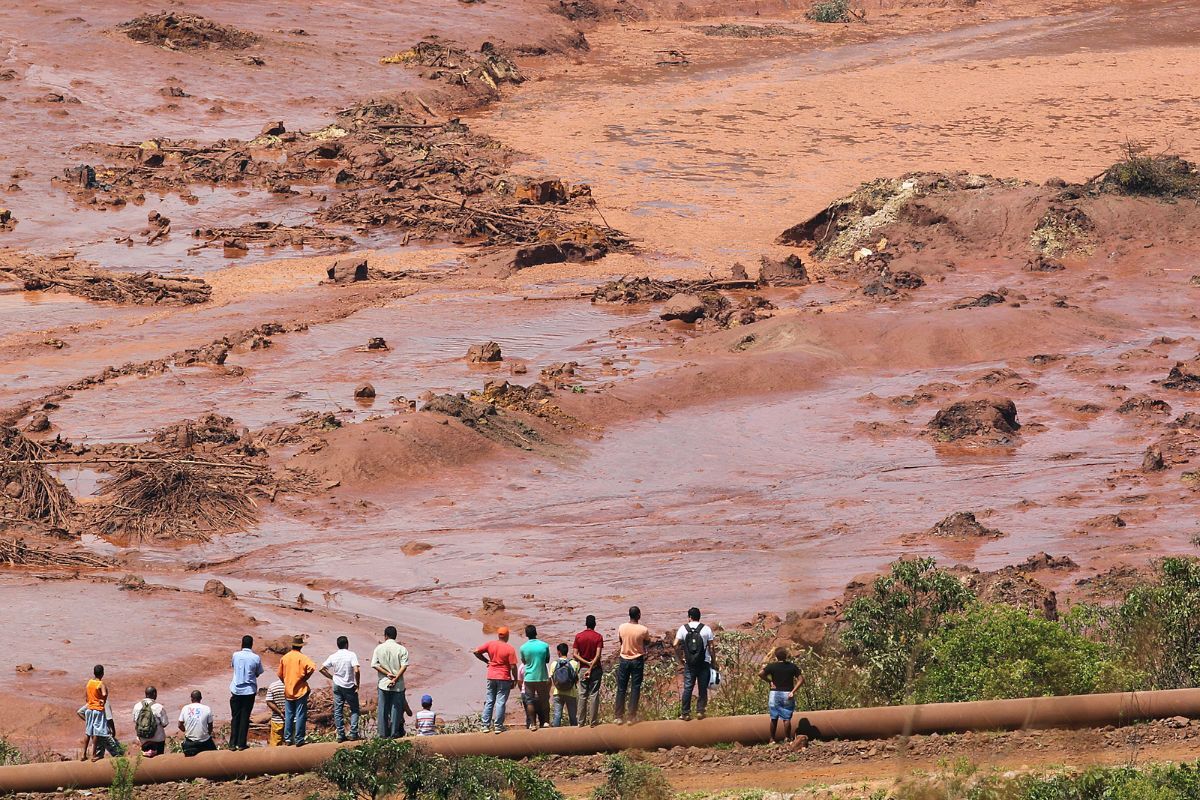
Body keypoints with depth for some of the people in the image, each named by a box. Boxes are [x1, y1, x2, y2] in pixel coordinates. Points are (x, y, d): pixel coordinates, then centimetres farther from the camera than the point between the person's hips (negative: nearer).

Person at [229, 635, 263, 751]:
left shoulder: (236, 655, -4)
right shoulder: (256, 658, -8)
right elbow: (258, 673, 3)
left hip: (236, 690, 1)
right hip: (249, 691, -1)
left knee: (235, 717, 8)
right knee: (245, 717, 6)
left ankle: (233, 744, 5)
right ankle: (241, 744, 6)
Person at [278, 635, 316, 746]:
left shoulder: (284, 658, 4)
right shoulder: (302, 657, -11)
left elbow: (280, 674, 10)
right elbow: (312, 667, -26)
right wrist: (305, 677, -10)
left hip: (288, 691, 4)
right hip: (300, 691, -4)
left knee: (288, 716, 12)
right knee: (300, 716, 0)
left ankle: (287, 739, 14)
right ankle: (299, 740, -1)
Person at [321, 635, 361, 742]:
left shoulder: (333, 657, 1)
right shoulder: (351, 655, -11)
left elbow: (322, 669, 1)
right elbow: (356, 671, -21)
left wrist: (332, 677, 11)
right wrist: (357, 684, -9)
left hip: (337, 685, 3)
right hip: (349, 686, -3)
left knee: (338, 711, 8)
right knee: (354, 710, 10)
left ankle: (340, 735, 6)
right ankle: (353, 733, 1)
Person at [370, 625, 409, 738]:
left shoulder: (379, 648, -1)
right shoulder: (401, 649, -4)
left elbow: (374, 665, -6)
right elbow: (404, 666, -11)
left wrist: (388, 674, -9)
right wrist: (395, 678, -13)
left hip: (383, 683, 1)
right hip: (398, 685, -1)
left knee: (383, 709, 9)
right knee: (396, 708, 6)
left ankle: (383, 733, 11)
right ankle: (394, 733, 5)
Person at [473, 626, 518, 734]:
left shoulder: (490, 644, 1)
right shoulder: (510, 649, -10)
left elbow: (477, 652, -2)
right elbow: (513, 667, -12)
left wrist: (486, 661, 11)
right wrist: (515, 680, 0)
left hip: (491, 677, 4)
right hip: (504, 678, -4)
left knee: (489, 702, 10)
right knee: (500, 703, 0)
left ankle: (486, 725, 9)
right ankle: (498, 726, -2)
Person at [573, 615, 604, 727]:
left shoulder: (578, 636, 1)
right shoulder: (598, 637, -6)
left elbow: (575, 655, -5)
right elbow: (598, 655, -14)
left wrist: (586, 663, -7)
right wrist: (590, 668, -14)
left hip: (583, 668, 2)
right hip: (595, 668, -2)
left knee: (582, 695, 7)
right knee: (594, 695, 1)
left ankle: (581, 721, 7)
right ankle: (593, 721, 0)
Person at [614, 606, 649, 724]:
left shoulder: (622, 628, -8)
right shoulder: (643, 630, -14)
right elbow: (646, 642, 2)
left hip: (624, 660, 2)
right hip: (637, 660, -2)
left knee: (621, 689, 9)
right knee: (635, 688, 5)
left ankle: (618, 716, 9)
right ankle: (631, 717, 3)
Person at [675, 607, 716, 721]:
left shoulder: (683, 628, 0)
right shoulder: (706, 629, -1)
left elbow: (676, 645, -5)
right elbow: (711, 647, -2)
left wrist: (680, 658, 7)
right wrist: (713, 662, 7)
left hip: (689, 663, 1)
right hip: (704, 663, 0)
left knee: (687, 688, 5)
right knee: (702, 688, 7)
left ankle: (685, 713, 4)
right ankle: (700, 711, 6)